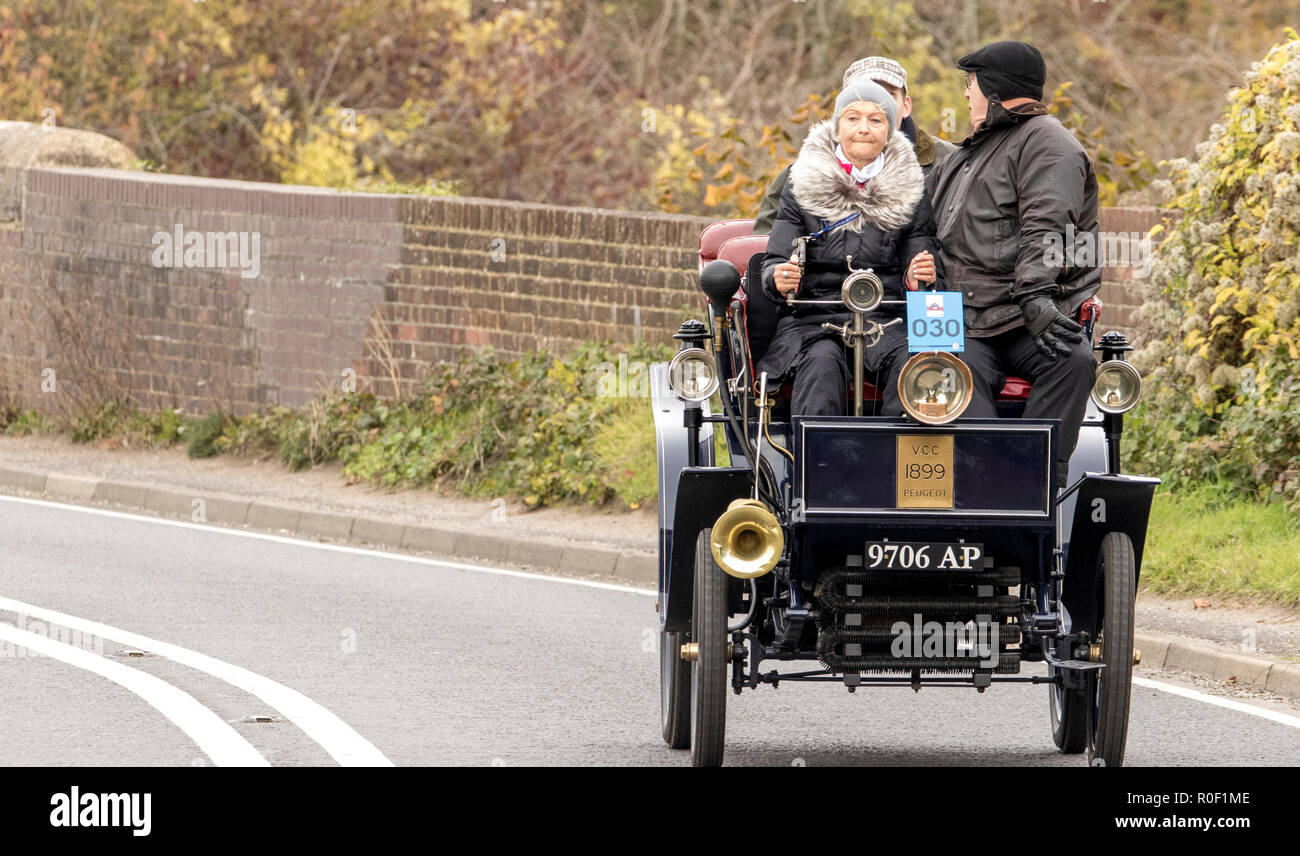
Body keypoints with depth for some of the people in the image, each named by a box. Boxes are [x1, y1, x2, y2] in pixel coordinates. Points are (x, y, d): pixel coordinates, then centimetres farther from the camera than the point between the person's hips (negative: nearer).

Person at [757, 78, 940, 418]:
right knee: (822, 364, -35)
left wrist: (921, 278, -15)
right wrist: (778, 279, -21)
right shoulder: (803, 187, 9)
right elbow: (775, 262, 5)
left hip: (885, 322, 1)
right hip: (811, 322, -1)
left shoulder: (910, 194, 11)